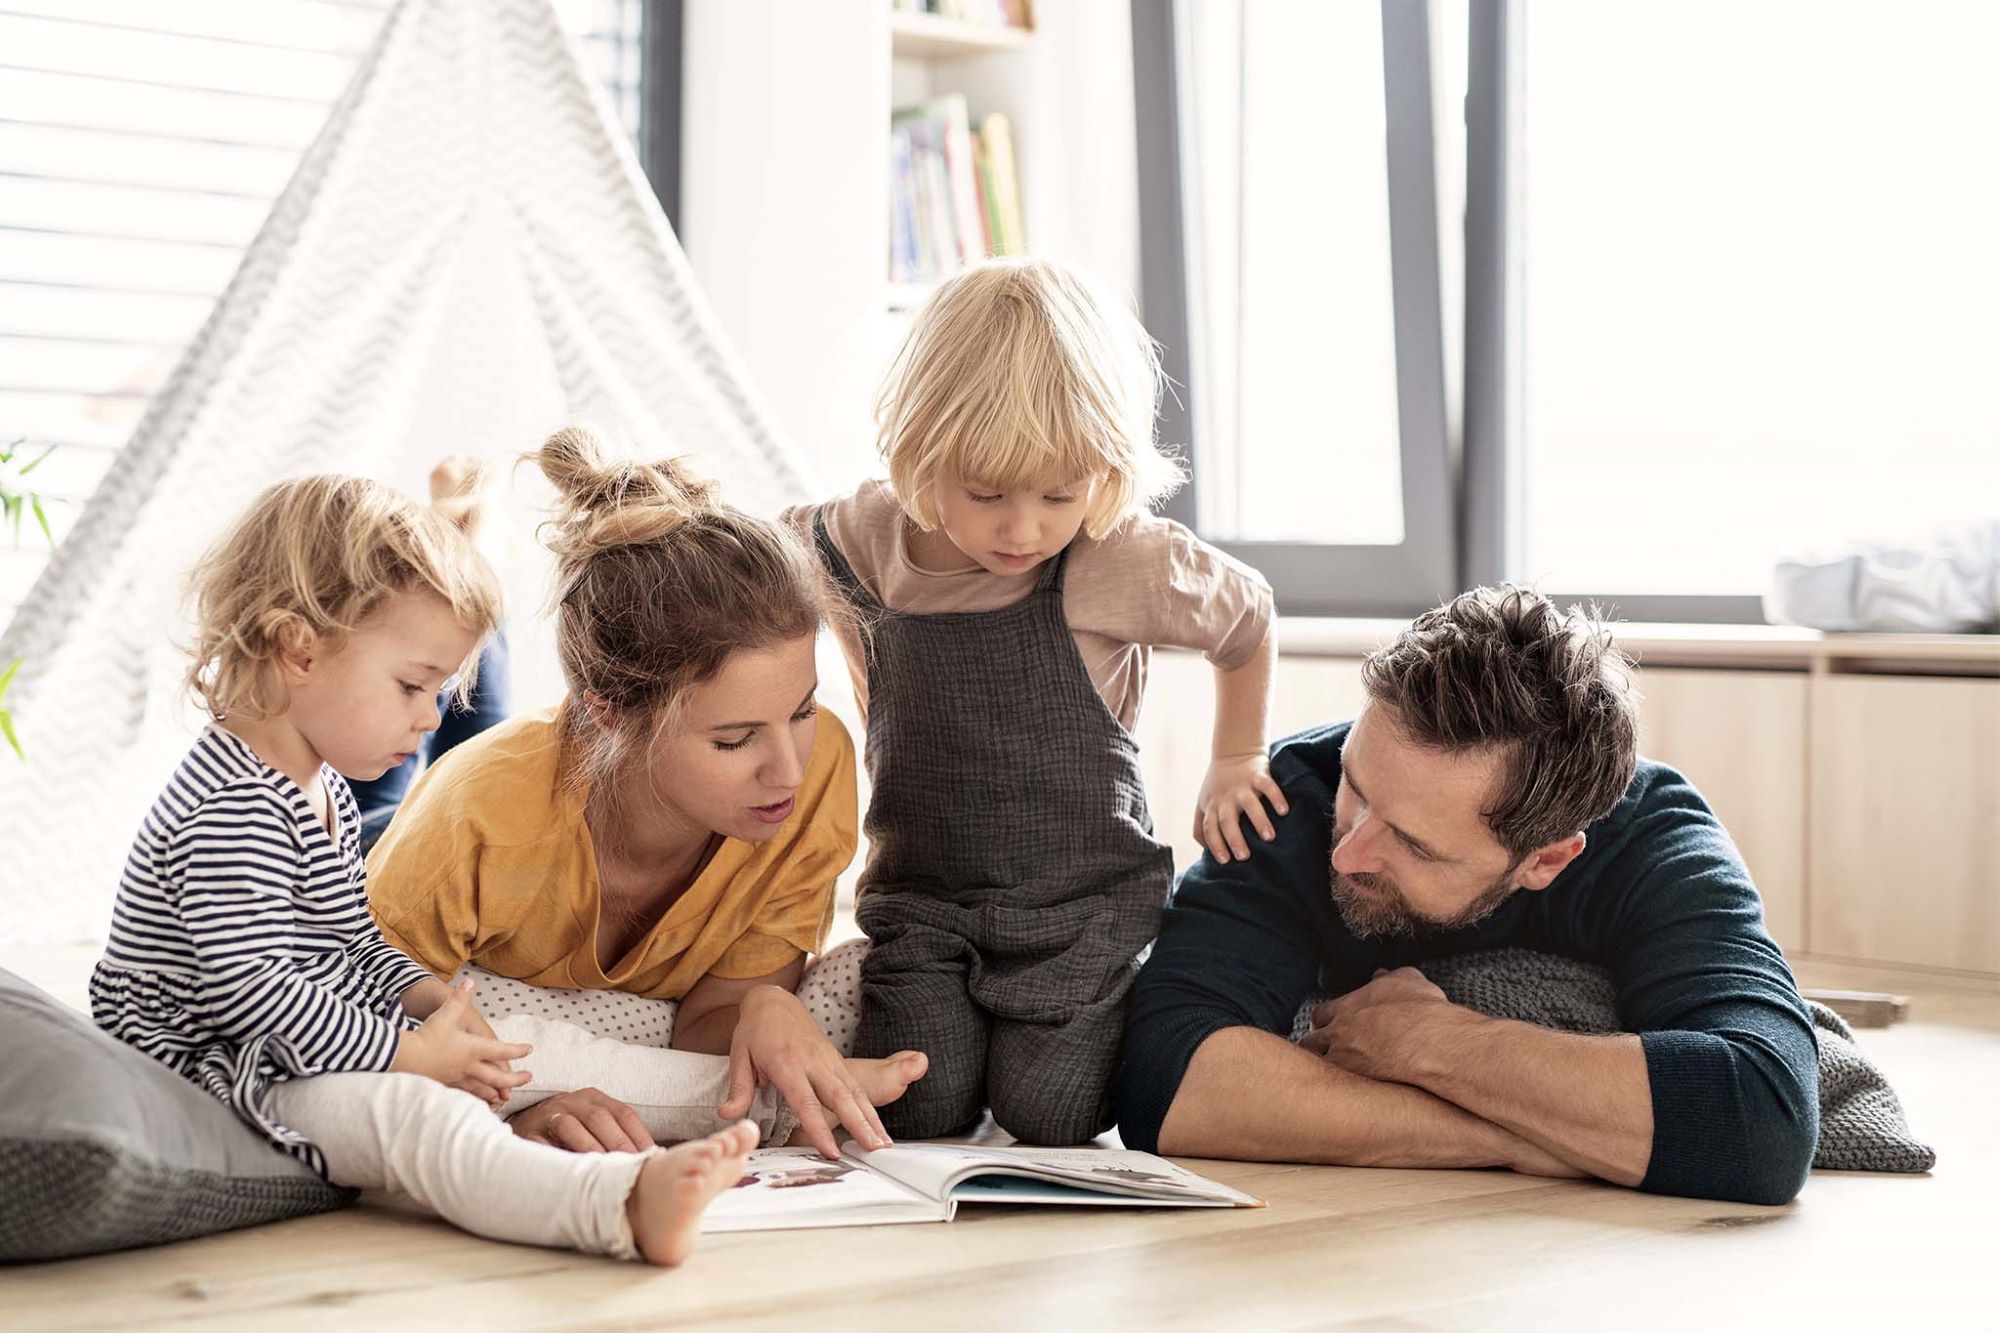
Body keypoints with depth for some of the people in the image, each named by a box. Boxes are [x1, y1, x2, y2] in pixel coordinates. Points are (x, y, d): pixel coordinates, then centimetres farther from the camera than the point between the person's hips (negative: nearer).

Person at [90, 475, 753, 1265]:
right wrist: (405, 1052, -20)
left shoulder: (321, 784, 15)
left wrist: (423, 994, 3)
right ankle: (625, 1206, -55)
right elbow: (248, 990, -27)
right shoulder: (233, 812, -21)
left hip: (320, 1052, 13)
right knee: (405, 1111, -34)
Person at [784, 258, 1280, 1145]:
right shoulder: (866, 540, -7)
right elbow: (793, 544, 19)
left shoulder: (1126, 562, -15)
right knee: (918, 1106, -15)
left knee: (1046, 1115, -15)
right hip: (921, 894, 2)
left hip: (1081, 896, -2)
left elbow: (1248, 617, 5)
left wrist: (1235, 761, 14)